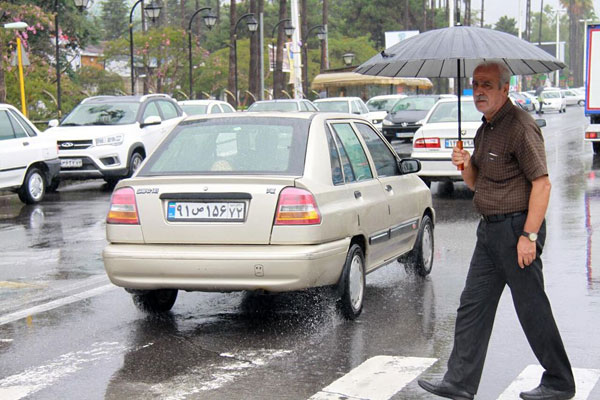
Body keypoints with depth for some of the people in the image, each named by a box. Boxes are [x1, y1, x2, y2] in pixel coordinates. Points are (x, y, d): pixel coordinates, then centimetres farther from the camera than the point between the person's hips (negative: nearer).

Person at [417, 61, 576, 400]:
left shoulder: (520, 126, -15)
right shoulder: (486, 130, 15)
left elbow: (542, 183, -20)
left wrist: (529, 236, -23)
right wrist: (466, 165, 0)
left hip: (516, 227, -10)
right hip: (490, 229, 10)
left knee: (532, 309, 0)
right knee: (473, 305, 8)